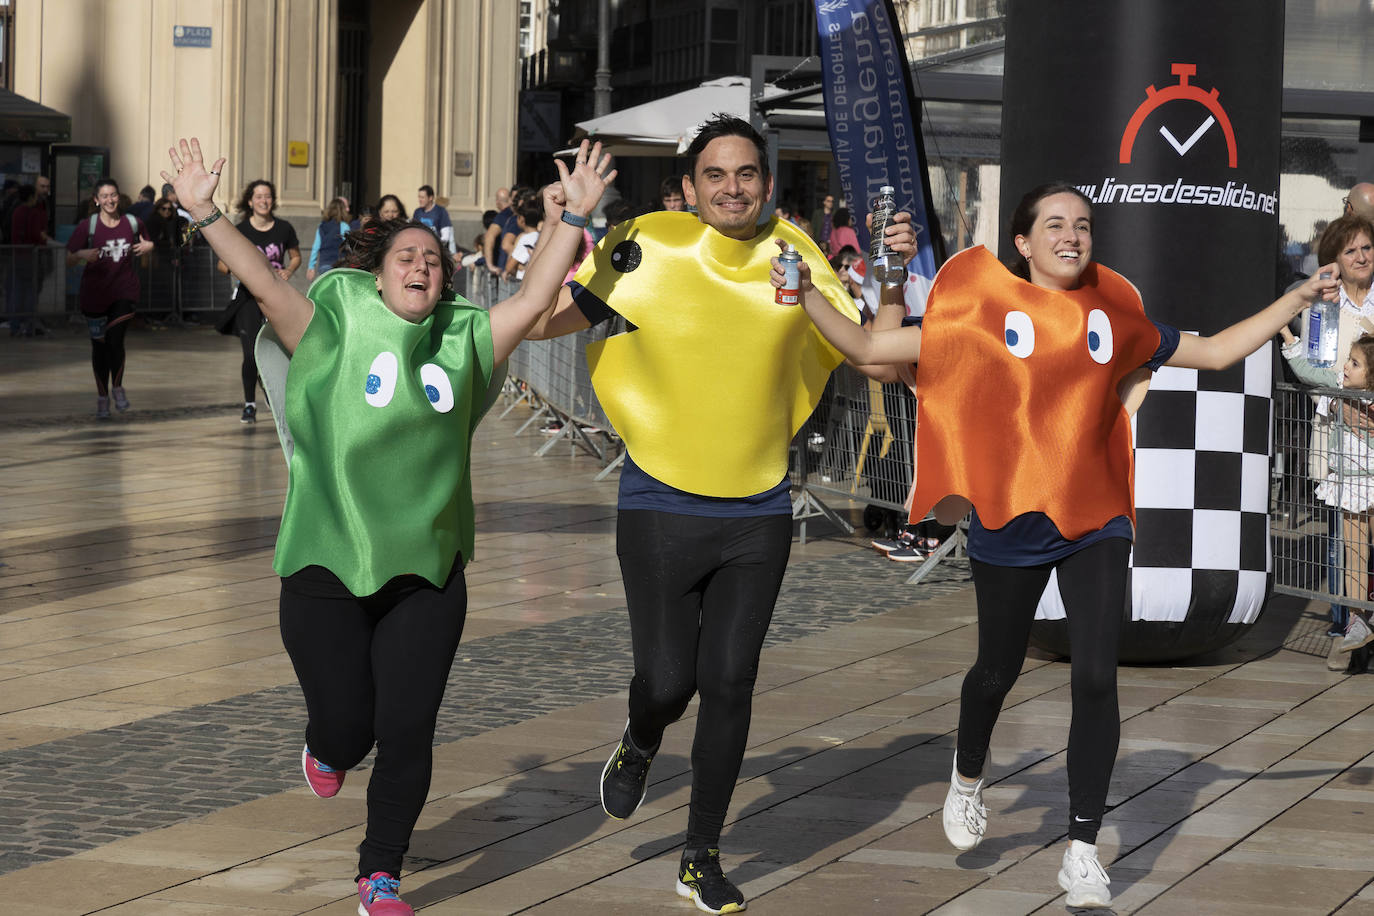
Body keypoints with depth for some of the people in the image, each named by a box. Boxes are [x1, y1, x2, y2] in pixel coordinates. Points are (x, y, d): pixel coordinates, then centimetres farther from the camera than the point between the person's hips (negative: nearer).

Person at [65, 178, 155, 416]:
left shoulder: (132, 224, 0)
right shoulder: (87, 226, -7)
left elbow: (146, 243, 20)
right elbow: (69, 260, -6)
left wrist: (148, 246, -4)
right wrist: (82, 255, -27)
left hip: (124, 291, 0)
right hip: (95, 293, 0)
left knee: (116, 340, -15)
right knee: (99, 344, 6)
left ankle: (117, 387, 10)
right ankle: (102, 396, 22)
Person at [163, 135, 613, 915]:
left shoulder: (463, 344, 6)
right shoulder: (337, 334, -2)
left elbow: (534, 299, 0)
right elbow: (266, 282, -12)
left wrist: (574, 218, -8)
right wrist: (205, 214, -23)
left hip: (427, 571, 2)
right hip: (327, 566, -2)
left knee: (407, 732, -2)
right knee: (347, 726, 0)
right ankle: (326, 746, 40)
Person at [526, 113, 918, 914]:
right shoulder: (649, 250, -8)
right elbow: (543, 322, -6)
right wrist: (555, 232, -18)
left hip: (758, 513, 2)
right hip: (661, 508, -2)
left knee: (730, 683, 2)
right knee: (668, 680, -1)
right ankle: (640, 747, 38)